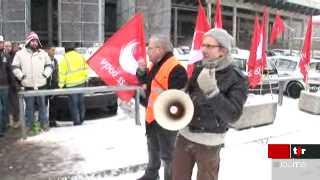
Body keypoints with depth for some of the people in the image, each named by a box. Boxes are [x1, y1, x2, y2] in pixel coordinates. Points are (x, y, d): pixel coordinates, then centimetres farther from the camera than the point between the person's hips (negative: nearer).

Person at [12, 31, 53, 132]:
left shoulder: (43, 53, 8)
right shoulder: (20, 54, 1)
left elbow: (49, 65, 17)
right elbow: (15, 67, 5)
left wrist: (46, 74, 3)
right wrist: (21, 76, -5)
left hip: (41, 85, 2)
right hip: (28, 86, -2)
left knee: (42, 105, 8)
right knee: (29, 107, 5)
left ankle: (44, 123, 19)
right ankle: (28, 125, 17)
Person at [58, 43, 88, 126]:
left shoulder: (64, 59, -8)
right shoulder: (80, 56, 6)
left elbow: (62, 73, -9)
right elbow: (85, 69, 12)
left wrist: (61, 84, -2)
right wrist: (85, 78, 22)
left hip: (71, 84, -5)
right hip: (81, 82, 5)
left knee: (73, 103, 2)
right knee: (81, 101, 16)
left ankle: (77, 121, 4)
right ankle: (82, 119, 24)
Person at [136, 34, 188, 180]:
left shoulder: (176, 69, -23)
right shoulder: (155, 65, 8)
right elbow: (145, 81, 18)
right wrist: (142, 71, 1)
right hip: (151, 115, 10)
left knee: (167, 153, 5)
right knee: (153, 148, 27)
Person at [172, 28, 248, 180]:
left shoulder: (237, 79, -13)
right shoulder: (197, 68, 0)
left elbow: (233, 115, -23)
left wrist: (212, 91, -33)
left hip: (209, 142, -4)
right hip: (184, 135, 4)